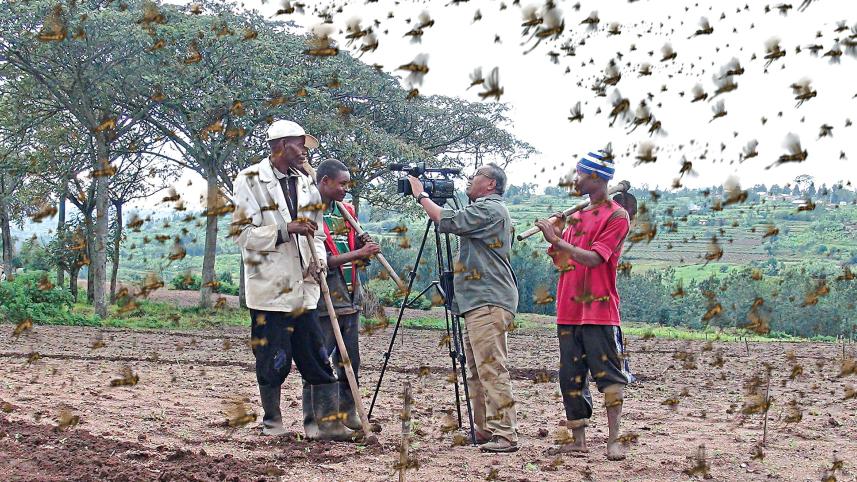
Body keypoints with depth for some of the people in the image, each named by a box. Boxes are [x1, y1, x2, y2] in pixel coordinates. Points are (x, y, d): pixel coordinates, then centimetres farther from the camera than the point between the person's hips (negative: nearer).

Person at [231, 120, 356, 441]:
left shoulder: (306, 182, 15)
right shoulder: (250, 181, -4)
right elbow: (243, 233, -10)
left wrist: (317, 261, 0)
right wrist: (286, 230, -20)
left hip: (304, 288, 5)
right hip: (268, 288, -5)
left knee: (318, 358, 3)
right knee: (273, 361, 0)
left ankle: (329, 421, 6)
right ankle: (272, 421, 17)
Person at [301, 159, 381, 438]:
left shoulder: (346, 211, 14)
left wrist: (366, 248, -3)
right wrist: (356, 254, -20)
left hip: (350, 299, 7)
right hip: (322, 302, -7)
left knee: (350, 362, 11)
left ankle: (347, 413, 22)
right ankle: (312, 422, 2)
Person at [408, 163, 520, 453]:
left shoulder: (491, 209, -10)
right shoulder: (482, 210, 24)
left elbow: (447, 221, -14)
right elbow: (455, 225, 24)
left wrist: (421, 196, -2)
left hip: (489, 301, -11)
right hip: (477, 302, 11)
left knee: (492, 369, -15)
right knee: (477, 372, 12)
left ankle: (505, 434, -18)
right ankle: (484, 431, 15)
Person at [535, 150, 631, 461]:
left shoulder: (616, 216, -5)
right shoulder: (577, 215, 18)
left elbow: (593, 258, -16)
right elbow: (561, 261, 18)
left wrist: (557, 240, -17)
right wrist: (553, 240, -1)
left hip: (599, 310, -7)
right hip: (569, 311, 8)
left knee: (608, 375, -6)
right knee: (571, 378, 6)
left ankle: (614, 440, -5)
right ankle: (578, 440, 11)